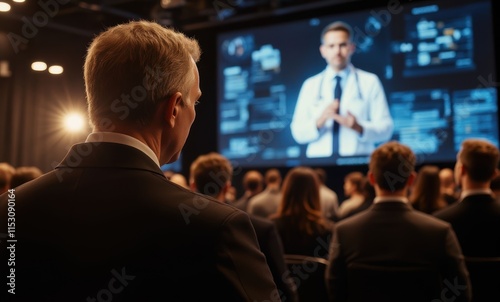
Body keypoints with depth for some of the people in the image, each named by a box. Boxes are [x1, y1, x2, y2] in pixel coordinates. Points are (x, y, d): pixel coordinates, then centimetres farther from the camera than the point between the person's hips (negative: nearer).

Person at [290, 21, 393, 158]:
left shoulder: (370, 82, 8)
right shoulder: (310, 85, 11)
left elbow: (386, 129, 2)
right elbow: (298, 133, 5)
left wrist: (360, 128, -15)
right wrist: (319, 122, -12)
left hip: (359, 162, -1)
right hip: (318, 162, 1)